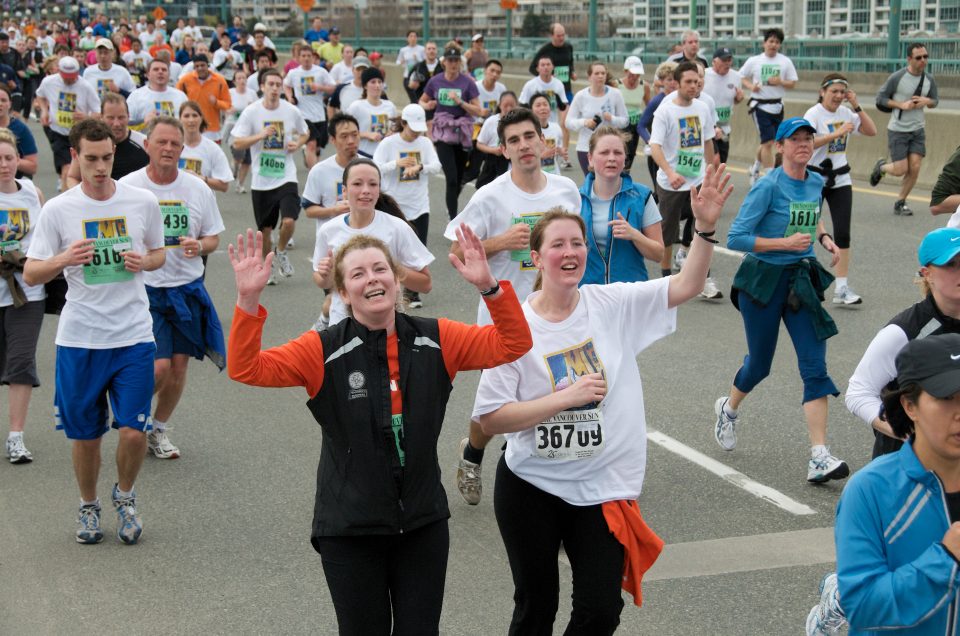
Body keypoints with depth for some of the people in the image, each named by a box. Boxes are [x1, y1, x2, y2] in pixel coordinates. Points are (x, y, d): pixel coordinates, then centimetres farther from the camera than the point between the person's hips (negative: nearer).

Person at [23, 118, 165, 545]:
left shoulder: (143, 202, 0)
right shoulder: (57, 210, -3)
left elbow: (158, 255, 15)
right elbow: (30, 274, -1)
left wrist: (145, 261, -9)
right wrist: (64, 260, -21)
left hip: (134, 336, 0)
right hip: (79, 338, 0)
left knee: (134, 431, -7)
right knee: (85, 436, 8)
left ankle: (125, 495, 21)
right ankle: (88, 506, 33)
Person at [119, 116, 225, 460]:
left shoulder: (198, 189, 2)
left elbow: (213, 238, 9)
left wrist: (199, 246, -12)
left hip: (187, 288, 3)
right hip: (144, 289, -3)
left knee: (178, 367, 7)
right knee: (158, 367, -13)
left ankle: (159, 430, 30)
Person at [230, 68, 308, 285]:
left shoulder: (291, 111, 0)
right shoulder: (251, 112, -5)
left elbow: (305, 133, 18)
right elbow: (237, 143, -6)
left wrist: (298, 143, -3)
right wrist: (260, 135, -19)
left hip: (286, 176, 0)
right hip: (261, 180, 0)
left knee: (289, 221, -17)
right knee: (265, 229, 7)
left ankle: (281, 253, 13)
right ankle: (269, 265, 29)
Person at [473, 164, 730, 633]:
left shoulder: (613, 305, -4)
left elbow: (686, 286, -10)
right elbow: (489, 419, -14)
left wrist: (705, 228, -26)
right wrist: (567, 397, -21)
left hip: (603, 488, 2)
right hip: (530, 487, -2)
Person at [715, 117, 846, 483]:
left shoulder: (816, 183, 4)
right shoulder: (769, 186, -16)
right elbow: (735, 238, -18)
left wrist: (823, 237, 6)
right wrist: (785, 243, -21)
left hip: (802, 280, 5)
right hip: (764, 280, -5)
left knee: (815, 367, -7)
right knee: (759, 363, 12)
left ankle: (819, 458, -9)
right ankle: (729, 409, 46)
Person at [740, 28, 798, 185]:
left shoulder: (785, 61, 3)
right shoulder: (754, 61, -1)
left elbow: (793, 83, 6)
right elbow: (741, 77, 8)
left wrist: (780, 82, -14)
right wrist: (750, 86, -11)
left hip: (777, 106, 4)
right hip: (760, 106, -4)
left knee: (766, 142, 15)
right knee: (768, 142, -12)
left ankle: (756, 168, 40)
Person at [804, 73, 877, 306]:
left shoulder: (846, 113, 4)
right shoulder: (814, 114, -11)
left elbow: (871, 131, 1)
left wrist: (856, 106, -5)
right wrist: (837, 133, -27)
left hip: (840, 180, 4)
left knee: (842, 233, -3)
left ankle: (842, 288, -2)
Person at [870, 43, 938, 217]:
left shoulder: (929, 79, 1)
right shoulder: (897, 78, -14)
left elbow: (935, 100, 14)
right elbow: (880, 98, -7)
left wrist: (927, 101, -10)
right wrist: (902, 105, -19)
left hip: (918, 130, 4)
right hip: (898, 130, -4)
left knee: (915, 168, -4)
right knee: (900, 170, -7)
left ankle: (900, 203, 12)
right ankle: (881, 167, 27)